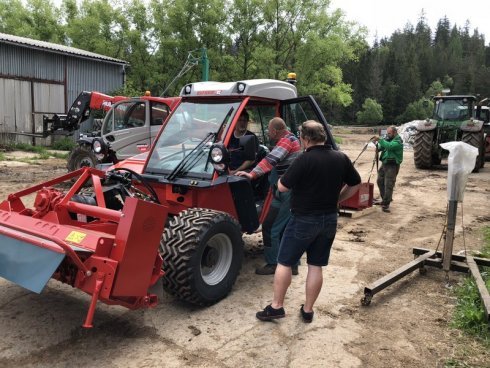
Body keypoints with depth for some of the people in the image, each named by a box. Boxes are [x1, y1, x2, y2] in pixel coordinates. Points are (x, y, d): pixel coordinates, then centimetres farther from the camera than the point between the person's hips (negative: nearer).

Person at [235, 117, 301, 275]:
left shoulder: (287, 140, -14)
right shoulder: (291, 139, 18)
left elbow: (271, 159, -28)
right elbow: (273, 158, 25)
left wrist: (252, 174, -35)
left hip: (285, 194, -11)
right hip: (291, 193, 11)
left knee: (270, 228, -4)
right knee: (287, 229, 16)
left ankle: (273, 264, 5)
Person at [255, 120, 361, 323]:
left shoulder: (305, 159, -19)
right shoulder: (341, 158, 1)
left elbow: (282, 187, -15)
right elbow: (355, 184, 12)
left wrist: (284, 176, 6)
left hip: (304, 220, -6)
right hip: (329, 220, 6)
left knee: (284, 263, 9)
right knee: (316, 266, 13)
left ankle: (276, 307, 16)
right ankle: (308, 310, 22)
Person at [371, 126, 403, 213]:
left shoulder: (398, 141, -13)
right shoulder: (388, 139, 12)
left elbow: (389, 146, -31)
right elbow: (381, 148, 10)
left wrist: (379, 140, -29)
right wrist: (376, 143, -9)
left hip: (392, 166, -9)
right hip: (384, 164, 9)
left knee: (388, 185, -10)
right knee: (380, 181, 17)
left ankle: (386, 204, -8)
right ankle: (385, 199, 31)